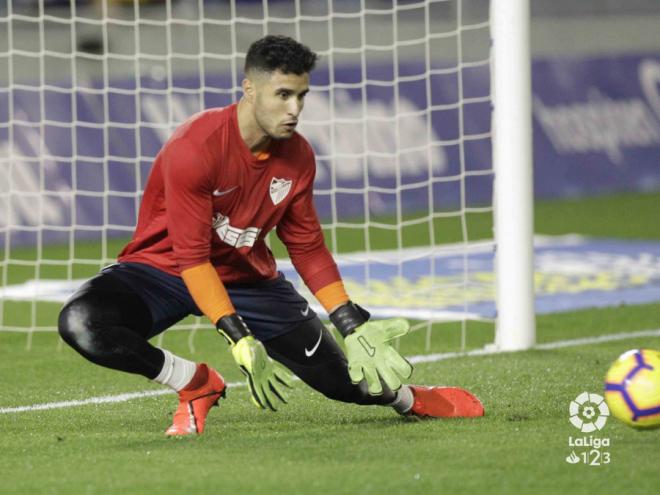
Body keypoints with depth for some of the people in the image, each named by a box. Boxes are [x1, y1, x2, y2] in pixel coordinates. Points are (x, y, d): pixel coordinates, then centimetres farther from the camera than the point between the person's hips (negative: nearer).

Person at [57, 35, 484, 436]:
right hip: (162, 269, -4)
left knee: (341, 378, 0)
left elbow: (309, 249, 4)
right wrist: (241, 342, -32)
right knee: (82, 323, -33)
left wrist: (354, 328, -4)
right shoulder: (197, 146, -27)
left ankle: (408, 399, 35)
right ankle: (197, 383, -12)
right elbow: (191, 257, -27)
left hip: (247, 277, 4)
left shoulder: (297, 157, -8)